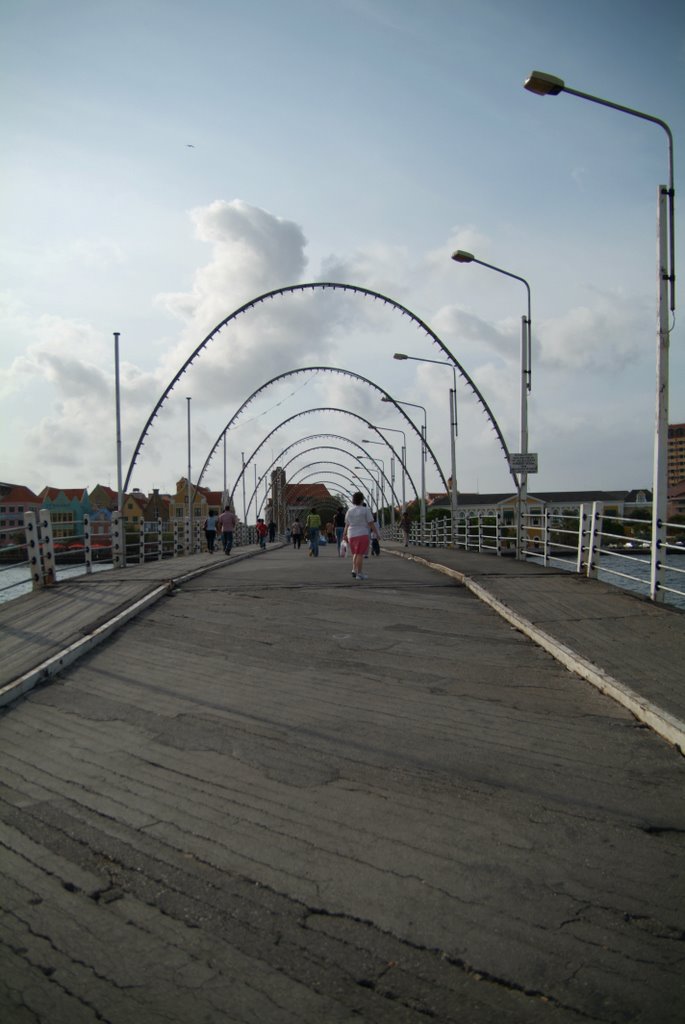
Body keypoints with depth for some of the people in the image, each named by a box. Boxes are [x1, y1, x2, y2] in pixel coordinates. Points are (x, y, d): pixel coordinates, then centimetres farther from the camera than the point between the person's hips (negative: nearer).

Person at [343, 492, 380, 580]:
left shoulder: (349, 511, 5)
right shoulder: (366, 510, -6)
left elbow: (347, 524, 10)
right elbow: (371, 523, -8)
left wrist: (345, 535, 21)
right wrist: (377, 534, -1)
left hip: (352, 535, 5)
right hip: (362, 534, -4)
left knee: (355, 553, 19)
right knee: (360, 554, -3)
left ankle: (354, 570, 8)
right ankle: (359, 574, -4)